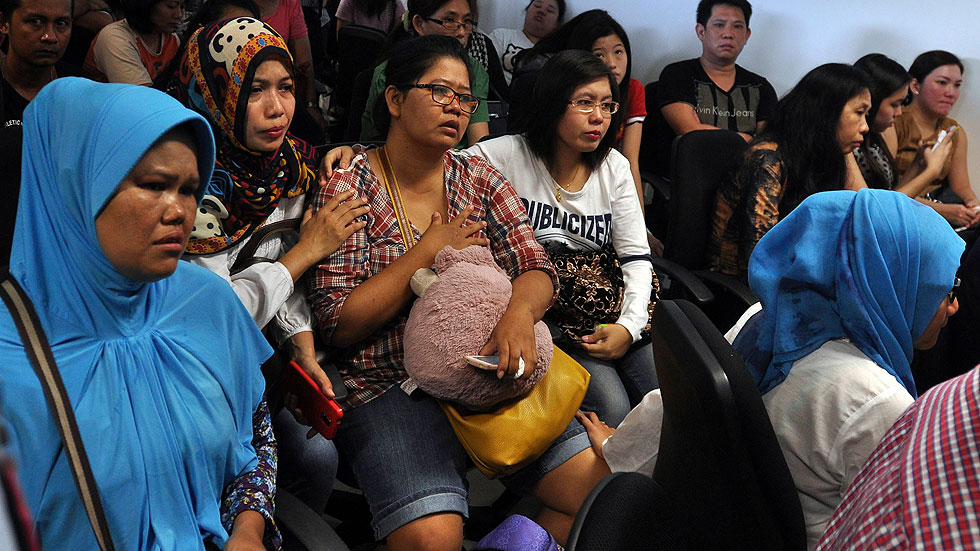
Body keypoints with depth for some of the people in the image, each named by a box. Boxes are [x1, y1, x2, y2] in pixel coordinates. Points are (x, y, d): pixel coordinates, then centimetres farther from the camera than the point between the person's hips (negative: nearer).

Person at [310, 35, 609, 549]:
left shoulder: (481, 179, 13)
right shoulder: (349, 186, -2)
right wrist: (429, 250, -11)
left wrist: (519, 312, -20)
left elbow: (537, 270, 4)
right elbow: (338, 324, -8)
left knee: (600, 484, -11)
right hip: (390, 388, -5)